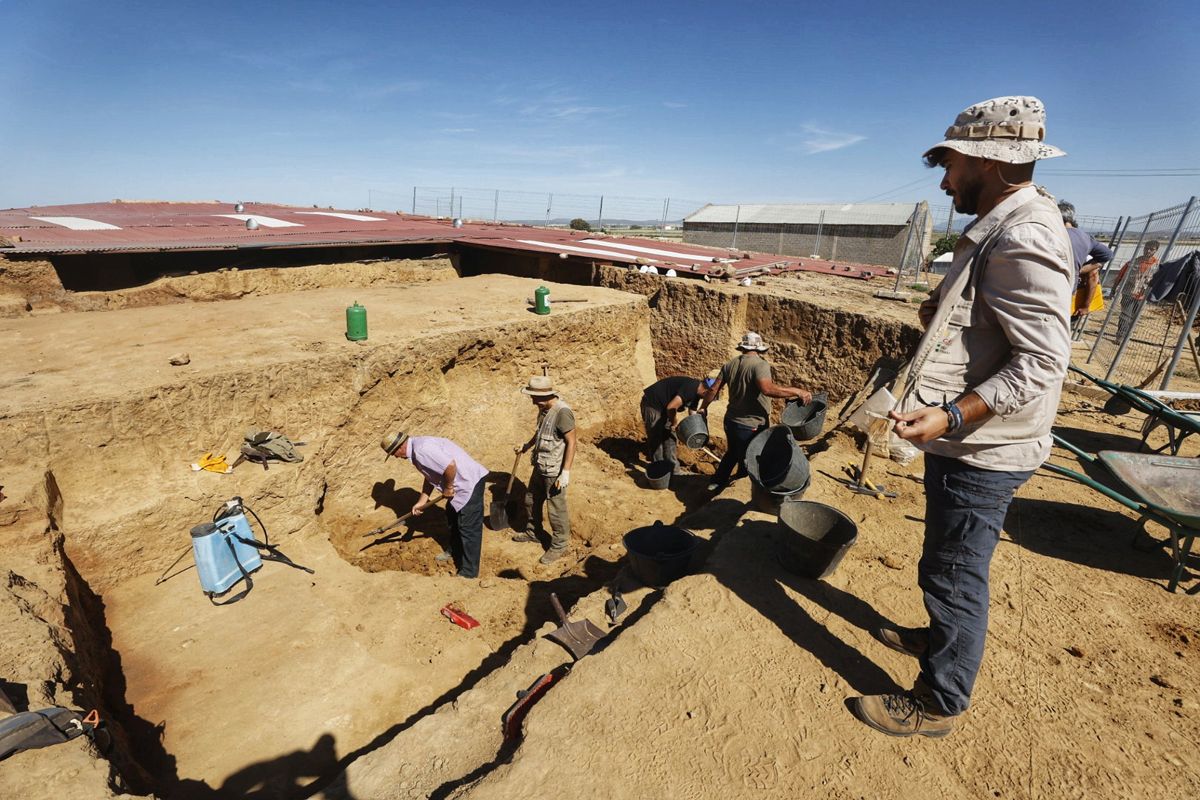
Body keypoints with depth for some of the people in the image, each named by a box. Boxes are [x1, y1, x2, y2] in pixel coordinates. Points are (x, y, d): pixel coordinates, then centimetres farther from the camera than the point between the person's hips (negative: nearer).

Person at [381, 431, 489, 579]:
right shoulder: (417, 447, 10)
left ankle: (469, 572, 11)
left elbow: (450, 466, -32)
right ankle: (455, 551, 50)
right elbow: (430, 475, 19)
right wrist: (422, 501, 15)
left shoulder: (421, 450, -24)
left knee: (469, 529, -1)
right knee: (452, 517, 29)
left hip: (470, 483, -11)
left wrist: (448, 487, -15)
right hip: (462, 484, 11)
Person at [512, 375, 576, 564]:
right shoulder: (544, 410, 3)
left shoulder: (562, 412, -24)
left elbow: (571, 442, -22)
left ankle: (559, 546, 22)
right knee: (531, 501, 23)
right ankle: (533, 532, 45)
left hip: (555, 471, -9)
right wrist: (526, 446, 30)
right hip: (540, 467, 9)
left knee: (557, 509, 5)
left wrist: (566, 472, -23)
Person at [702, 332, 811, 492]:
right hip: (751, 426, -7)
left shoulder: (730, 364, 3)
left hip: (730, 421, 7)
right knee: (747, 464, 11)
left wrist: (703, 408, 19)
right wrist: (797, 391, -28)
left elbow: (714, 389, 5)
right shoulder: (760, 364, -18)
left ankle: (717, 482, 41)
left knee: (732, 453, 29)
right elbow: (767, 388, -35)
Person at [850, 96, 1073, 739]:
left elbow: (1041, 363, -26)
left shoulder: (1024, 236, -21)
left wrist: (951, 414, -33)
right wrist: (944, 312, 6)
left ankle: (938, 704, 24)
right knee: (951, 566, 26)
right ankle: (942, 637, 48)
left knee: (954, 572, 5)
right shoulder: (1002, 226, 11)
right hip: (969, 441, 10)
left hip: (983, 451, -10)